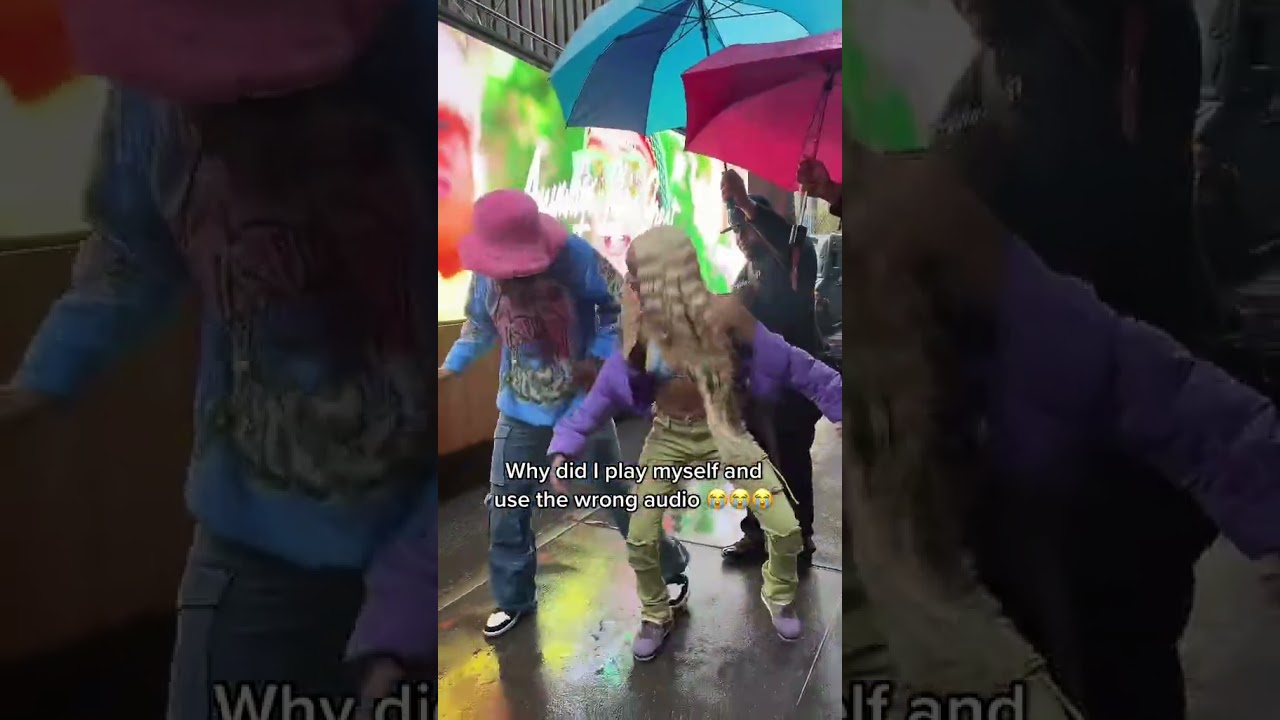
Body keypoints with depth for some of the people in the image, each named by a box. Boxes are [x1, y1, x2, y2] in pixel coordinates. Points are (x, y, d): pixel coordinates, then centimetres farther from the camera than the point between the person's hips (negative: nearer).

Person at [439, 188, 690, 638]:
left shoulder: (575, 256, -21)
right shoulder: (484, 274, -8)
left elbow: (618, 308, -13)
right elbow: (479, 325, 11)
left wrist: (598, 358, -24)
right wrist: (452, 365, 7)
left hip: (583, 397, -4)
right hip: (520, 405, 4)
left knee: (619, 493, 8)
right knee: (505, 503, 7)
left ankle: (669, 571, 30)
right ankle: (513, 599, 28)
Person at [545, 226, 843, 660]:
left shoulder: (720, 314, -20)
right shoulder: (642, 328, -9)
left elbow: (789, 365, -13)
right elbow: (608, 391, -4)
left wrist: (837, 403, -11)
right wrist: (566, 444, -11)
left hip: (724, 433, -2)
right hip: (669, 437, 2)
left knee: (787, 529, -6)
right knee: (639, 539, -3)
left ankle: (778, 596, 27)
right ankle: (656, 616, 25)